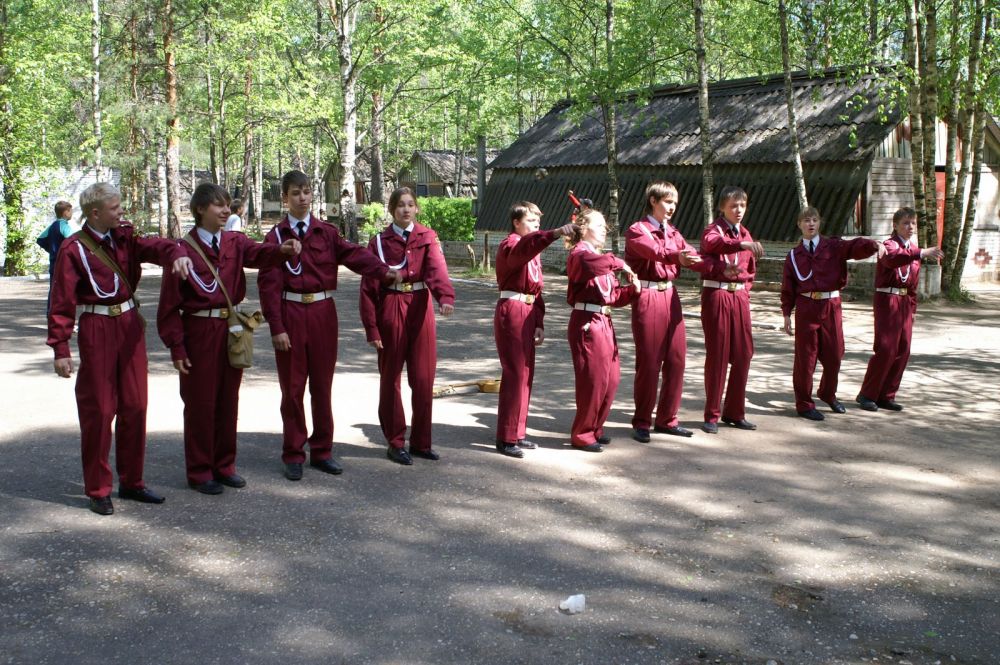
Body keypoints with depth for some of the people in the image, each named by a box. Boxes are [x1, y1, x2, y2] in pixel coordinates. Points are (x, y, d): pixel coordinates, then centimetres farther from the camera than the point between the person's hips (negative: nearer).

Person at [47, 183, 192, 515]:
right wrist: (60, 349, -12)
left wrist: (175, 253, -35)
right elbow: (62, 303, -9)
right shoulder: (74, 249, -8)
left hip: (130, 326, 6)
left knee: (135, 406, 10)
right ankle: (98, 490, 13)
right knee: (99, 410, 1)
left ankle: (131, 482, 23)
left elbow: (153, 246, -12)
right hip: (97, 329, -5)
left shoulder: (124, 237, 7)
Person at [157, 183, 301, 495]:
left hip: (231, 329, 5)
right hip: (199, 331, -5)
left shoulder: (235, 242, 5)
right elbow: (170, 303, -8)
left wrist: (281, 249, -40)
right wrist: (176, 346, -12)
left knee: (228, 400, 12)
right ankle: (199, 471, 16)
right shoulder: (184, 249, -8)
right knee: (200, 402, 3)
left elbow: (258, 253, -17)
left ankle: (224, 465, 25)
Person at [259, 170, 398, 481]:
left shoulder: (327, 232, 5)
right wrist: (276, 327, -11)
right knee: (292, 386, 5)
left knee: (322, 384, 8)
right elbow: (269, 283, -4)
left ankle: (322, 451, 20)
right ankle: (293, 455, 16)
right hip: (290, 313, -2)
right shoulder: (276, 236, 0)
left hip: (323, 311, 2)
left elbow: (353, 254, -11)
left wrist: (385, 271, -29)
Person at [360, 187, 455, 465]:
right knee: (390, 378, 5)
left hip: (421, 309, 2)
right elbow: (369, 287, -2)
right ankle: (395, 442, 16)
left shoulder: (428, 237, 3)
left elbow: (437, 268, -16)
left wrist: (446, 297, -35)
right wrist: (371, 328, -9)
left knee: (424, 378, 5)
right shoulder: (379, 241, 0)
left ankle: (421, 441, 17)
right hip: (391, 311, -1)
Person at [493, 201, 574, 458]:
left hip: (529, 313, 9)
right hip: (511, 312, -9)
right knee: (515, 374, -7)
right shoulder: (509, 245, -9)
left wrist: (539, 323, 9)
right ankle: (505, 439, -1)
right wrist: (555, 233, -48)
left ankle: (516, 432, 21)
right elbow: (523, 249, -35)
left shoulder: (533, 250, 18)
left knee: (526, 373, 11)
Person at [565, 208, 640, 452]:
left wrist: (632, 289, 0)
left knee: (611, 378, 10)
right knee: (593, 379, -7)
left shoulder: (602, 258, 20)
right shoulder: (579, 254, -9)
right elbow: (594, 264, -37)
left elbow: (614, 296, 17)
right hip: (587, 322, -9)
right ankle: (582, 434, 5)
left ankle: (595, 428, 24)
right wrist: (620, 263, -24)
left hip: (604, 322, 9)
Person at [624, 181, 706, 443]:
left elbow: (692, 257, 3)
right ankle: (641, 423, 10)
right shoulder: (636, 231, -5)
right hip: (648, 298, -6)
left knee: (676, 360, 6)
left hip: (671, 297, 6)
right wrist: (676, 257, -45)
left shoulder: (673, 233, 16)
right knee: (648, 362, -2)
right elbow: (655, 251, -26)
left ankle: (667, 419, 18)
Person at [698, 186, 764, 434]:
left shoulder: (745, 234, 15)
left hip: (740, 297, 6)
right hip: (716, 295, -6)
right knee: (717, 355, -4)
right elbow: (712, 243, -32)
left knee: (743, 353, 5)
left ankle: (734, 412, 16)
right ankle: (711, 415, 4)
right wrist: (741, 244, -47)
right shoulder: (713, 229, -5)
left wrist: (745, 290, 10)